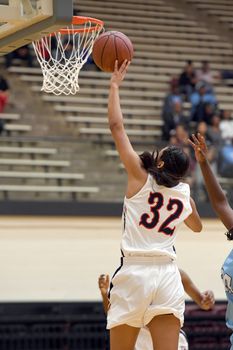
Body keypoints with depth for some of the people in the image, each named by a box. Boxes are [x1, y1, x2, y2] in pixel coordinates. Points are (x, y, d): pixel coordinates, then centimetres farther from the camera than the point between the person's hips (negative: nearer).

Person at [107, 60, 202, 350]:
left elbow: (116, 126, 2)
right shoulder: (185, 194, 10)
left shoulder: (141, 178, -2)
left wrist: (115, 86, 13)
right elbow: (197, 227, 34)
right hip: (168, 275, 3)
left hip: (134, 274, -3)